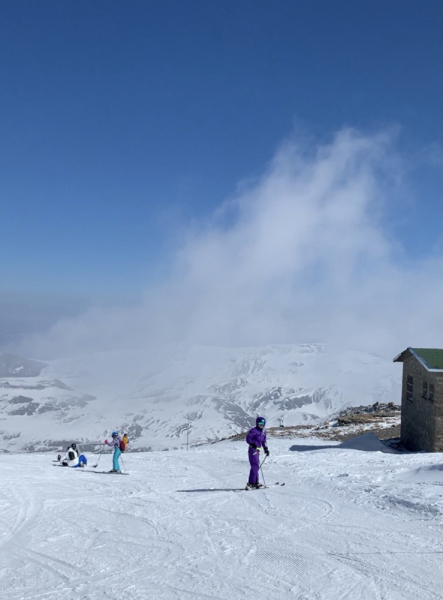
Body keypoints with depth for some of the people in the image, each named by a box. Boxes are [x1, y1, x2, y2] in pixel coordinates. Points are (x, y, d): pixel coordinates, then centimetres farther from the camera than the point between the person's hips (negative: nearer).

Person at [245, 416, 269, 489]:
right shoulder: (254, 430, -10)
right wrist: (252, 444, -33)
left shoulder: (263, 432, 15)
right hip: (253, 450, -9)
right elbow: (248, 438, -18)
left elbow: (264, 441, 24)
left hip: (257, 451, 9)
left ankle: (256, 482, 24)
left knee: (256, 467, 15)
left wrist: (266, 449, 16)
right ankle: (250, 483, -13)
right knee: (255, 466, -13)